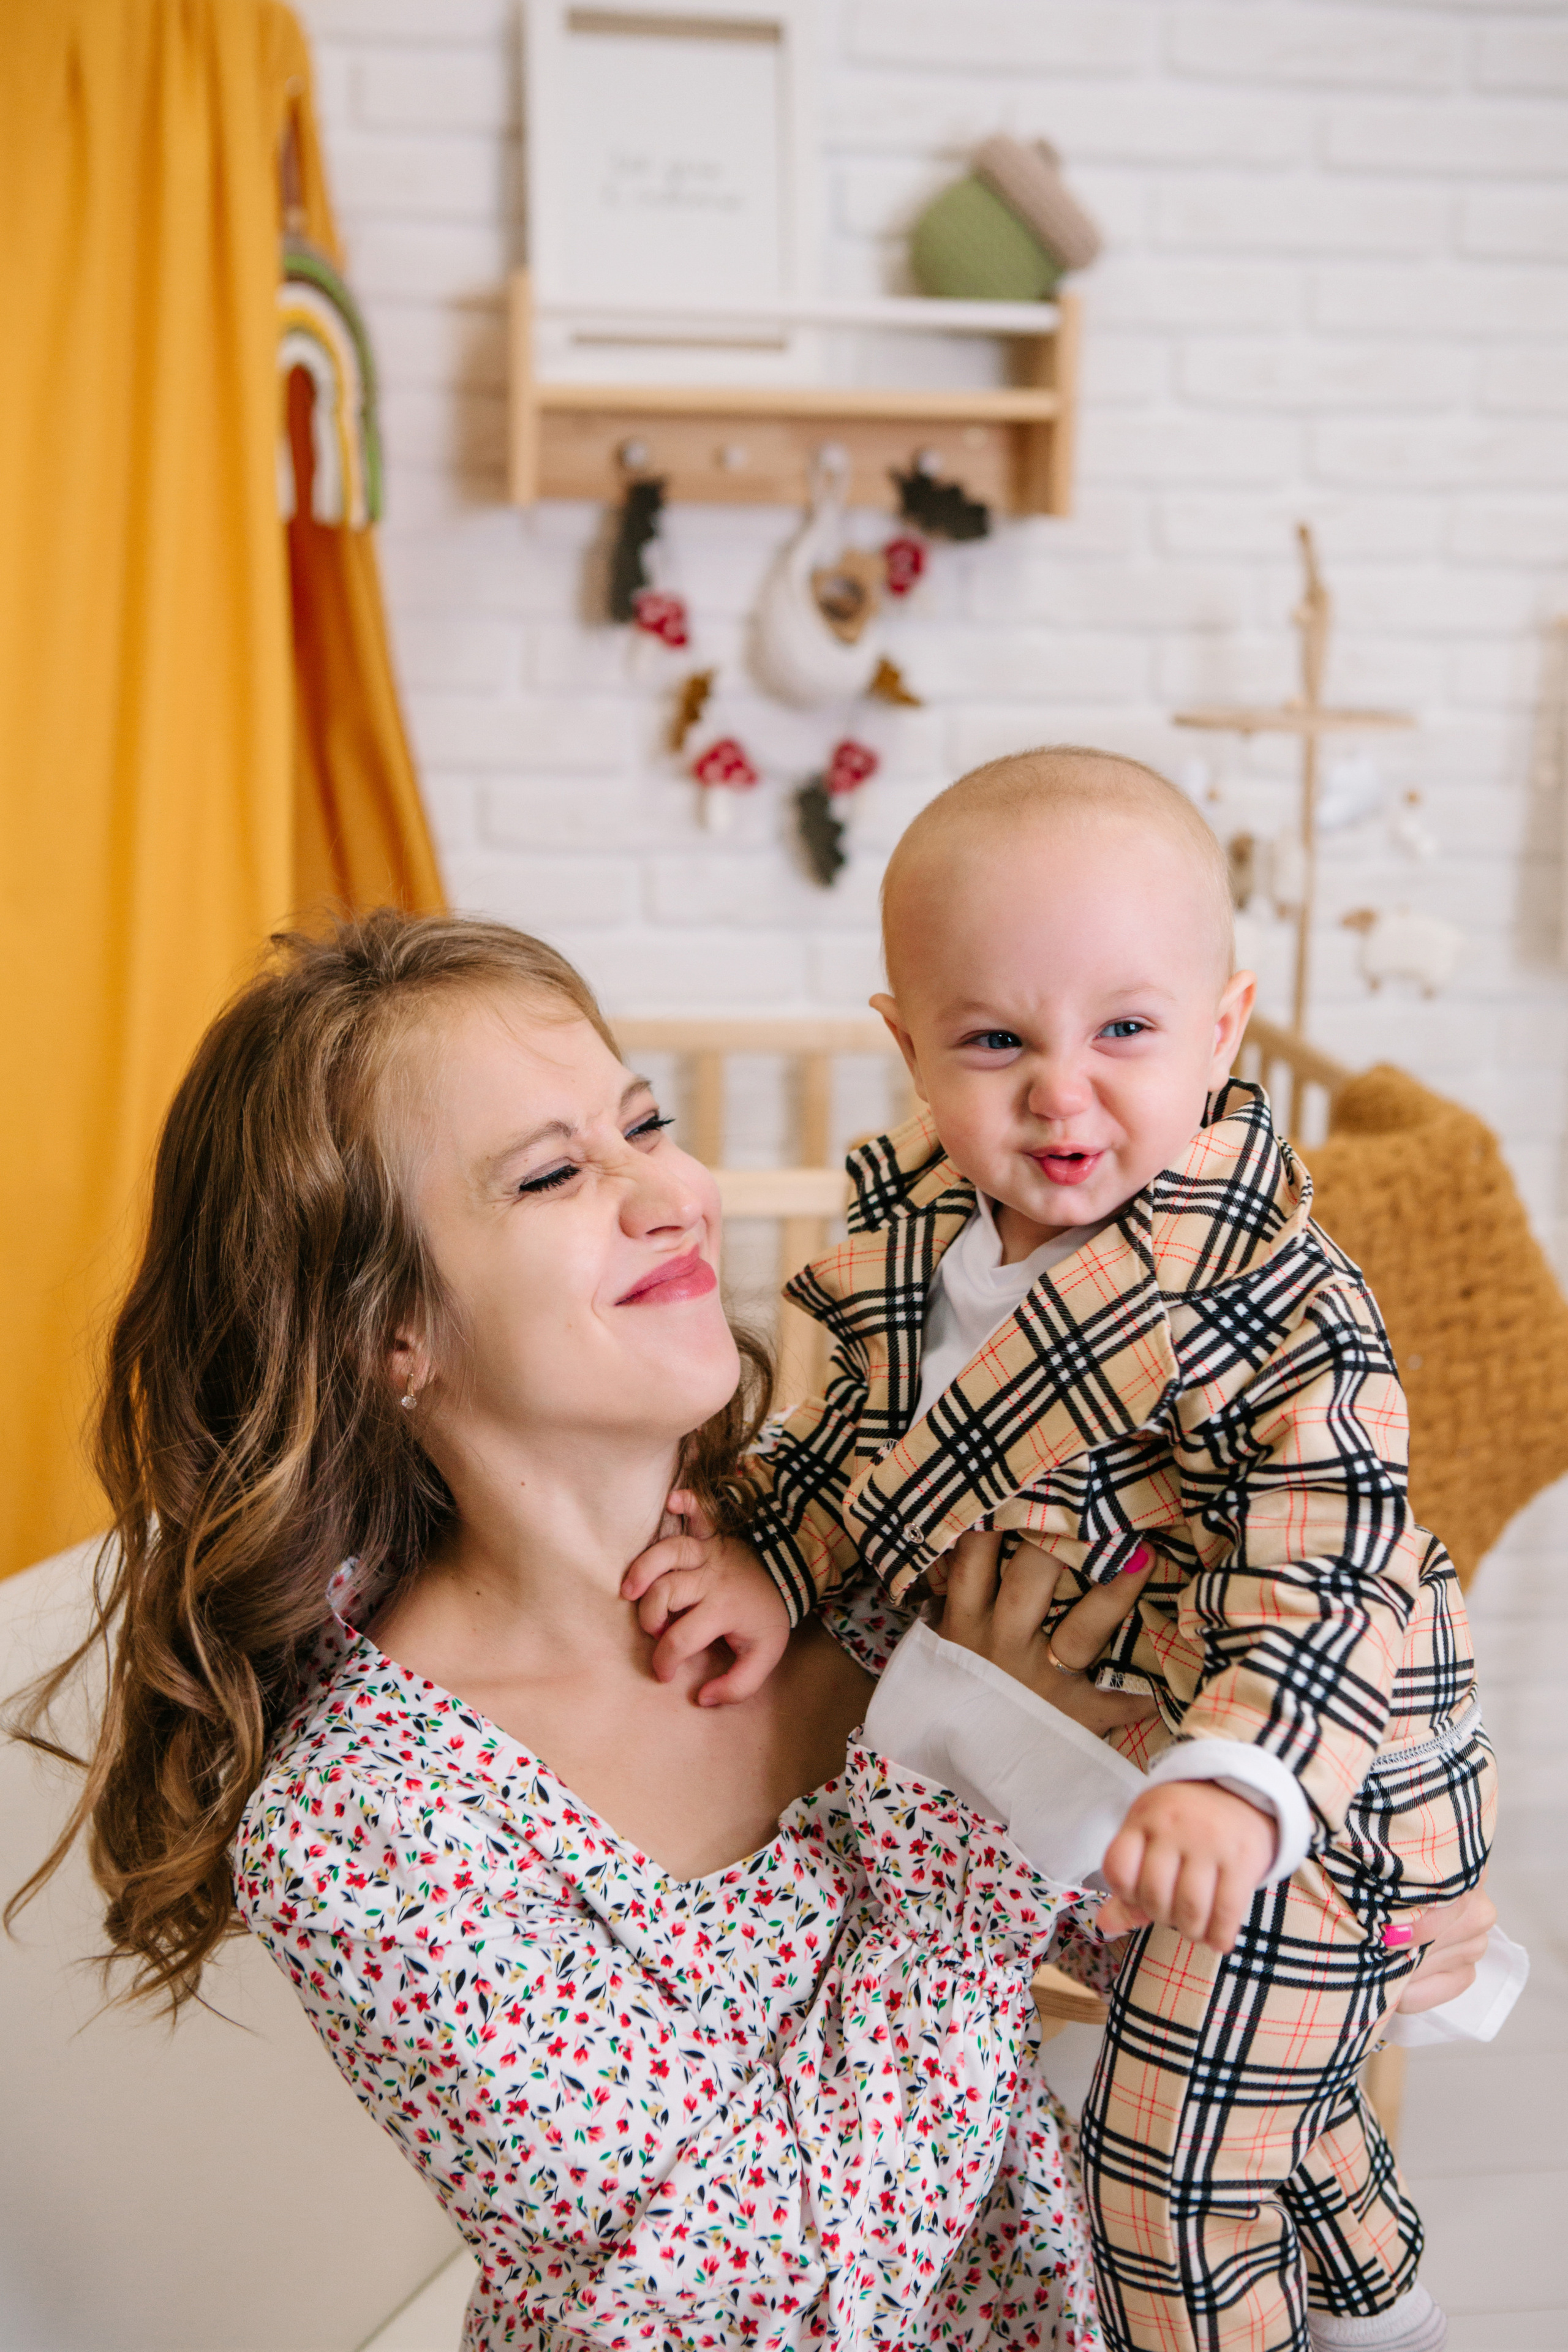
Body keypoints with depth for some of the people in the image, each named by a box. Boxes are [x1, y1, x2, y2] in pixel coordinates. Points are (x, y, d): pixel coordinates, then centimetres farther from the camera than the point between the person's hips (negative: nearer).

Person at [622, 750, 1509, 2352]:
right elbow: (868, 1427, 4)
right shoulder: (916, 1222, -10)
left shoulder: (1269, 1301, -29)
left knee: (1177, 2163, 4)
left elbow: (1330, 1569, -33)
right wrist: (767, 1560, -9)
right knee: (1259, 2089, 30)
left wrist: (1236, 1780, -47)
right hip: (1082, 1767, 8)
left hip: (1293, 1792, -7)